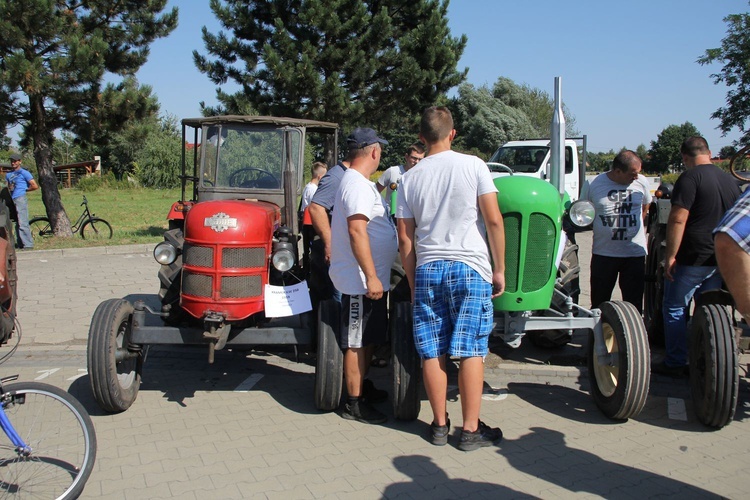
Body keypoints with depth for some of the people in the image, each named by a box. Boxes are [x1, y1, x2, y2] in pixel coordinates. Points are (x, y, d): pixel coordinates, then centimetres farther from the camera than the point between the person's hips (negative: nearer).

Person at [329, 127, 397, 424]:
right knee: (358, 342, -2)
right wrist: (371, 277, -29)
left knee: (369, 340, 19)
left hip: (372, 278, 10)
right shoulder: (357, 184, -18)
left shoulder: (359, 182, 16)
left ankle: (362, 387, 32)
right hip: (362, 280, -10)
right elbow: (357, 231, -27)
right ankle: (354, 404, 7)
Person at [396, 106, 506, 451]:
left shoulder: (410, 178, 5)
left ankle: (439, 425, 18)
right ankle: (471, 429, 8)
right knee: (471, 351, 3)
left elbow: (405, 239, 7)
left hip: (427, 270, 3)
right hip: (471, 268, -2)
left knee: (432, 351, 8)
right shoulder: (473, 166, -2)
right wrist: (500, 269, 3)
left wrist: (413, 283, 16)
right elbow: (494, 221, -6)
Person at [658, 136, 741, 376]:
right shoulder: (730, 180, 11)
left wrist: (670, 256, -16)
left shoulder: (690, 178, -12)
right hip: (722, 259, 7)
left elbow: (678, 219, -20)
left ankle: (675, 364, 7)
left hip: (692, 258, -7)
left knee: (674, 310, 4)